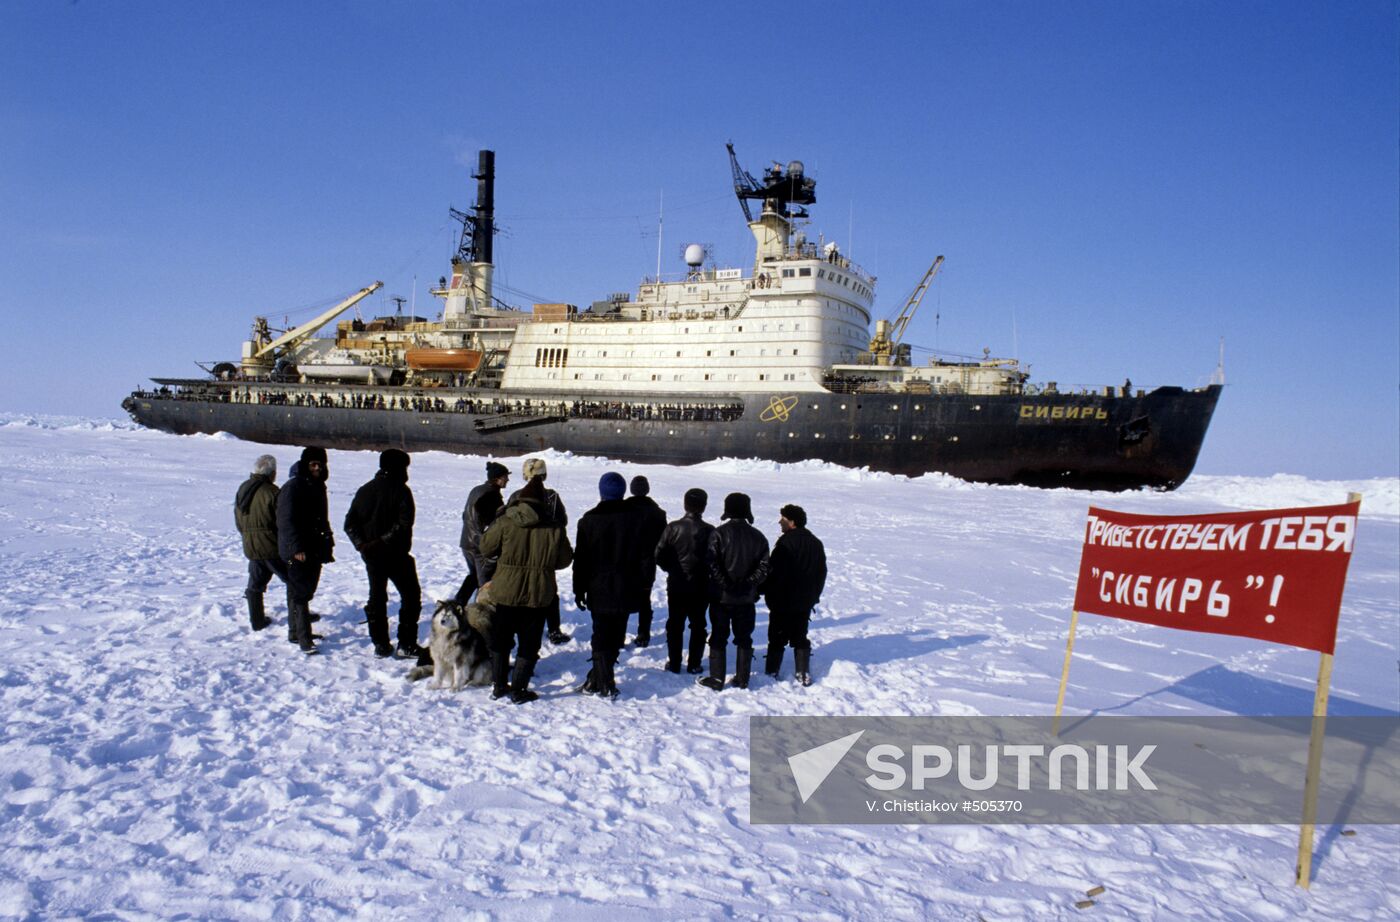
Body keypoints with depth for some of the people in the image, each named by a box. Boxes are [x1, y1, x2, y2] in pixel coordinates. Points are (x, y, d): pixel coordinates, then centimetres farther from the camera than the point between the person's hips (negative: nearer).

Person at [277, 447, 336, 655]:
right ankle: (303, 639, -7)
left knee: (305, 591, 15)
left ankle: (296, 632, 26)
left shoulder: (318, 486, 15)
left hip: (315, 550, 9)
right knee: (300, 594, -7)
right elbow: (286, 520, -18)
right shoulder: (293, 487, -12)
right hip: (298, 552, -9)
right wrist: (296, 548, -24)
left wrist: (328, 546, 21)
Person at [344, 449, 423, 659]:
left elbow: (350, 523, 1)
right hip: (396, 554, -6)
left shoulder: (365, 490, 8)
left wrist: (362, 545, -6)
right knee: (411, 595, 4)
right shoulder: (400, 490, -10)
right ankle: (406, 645, 0)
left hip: (371, 555, 6)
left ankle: (380, 644, 17)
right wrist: (383, 542, -18)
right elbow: (404, 524, -22)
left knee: (376, 597, 15)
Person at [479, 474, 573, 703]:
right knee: (529, 643, 9)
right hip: (538, 594, -1)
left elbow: (486, 548, 0)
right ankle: (518, 689, 10)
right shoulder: (554, 528, -7)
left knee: (502, 639, 18)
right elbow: (564, 560, 1)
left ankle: (498, 685, 24)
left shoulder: (506, 521, -9)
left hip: (506, 591, 1)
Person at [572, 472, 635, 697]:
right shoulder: (632, 519, -2)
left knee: (601, 635, 6)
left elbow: (581, 558, -3)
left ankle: (604, 683, 2)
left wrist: (579, 589, 4)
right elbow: (640, 556, 0)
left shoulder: (589, 520, -5)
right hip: (624, 590, 1)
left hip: (598, 589, -1)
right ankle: (598, 679, 16)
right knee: (615, 636, 11)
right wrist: (638, 589, 7)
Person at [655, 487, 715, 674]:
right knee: (698, 625, 14)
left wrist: (672, 569, 9)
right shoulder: (709, 531, -13)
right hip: (701, 587, -1)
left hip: (676, 585, 1)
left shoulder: (673, 527, -10)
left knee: (675, 625, 14)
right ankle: (694, 665, 16)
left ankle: (674, 664, 18)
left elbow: (659, 555, -8)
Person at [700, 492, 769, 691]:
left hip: (721, 596, -3)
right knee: (744, 638, 14)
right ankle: (742, 680, 20)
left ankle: (717, 679, 9)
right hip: (746, 597, 3)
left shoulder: (719, 533, -11)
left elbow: (712, 565, -17)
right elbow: (763, 568, -3)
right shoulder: (758, 537, 1)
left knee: (718, 637, 7)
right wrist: (748, 584, -3)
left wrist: (726, 585, -11)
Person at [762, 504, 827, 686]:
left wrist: (764, 590, -7)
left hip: (783, 602, -7)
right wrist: (814, 596, 23)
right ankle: (804, 674, 13)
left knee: (777, 638, 4)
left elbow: (774, 572, -19)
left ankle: (771, 672, 8)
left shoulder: (786, 542, -16)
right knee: (800, 637, 14)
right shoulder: (815, 543, 9)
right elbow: (821, 573, 16)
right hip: (805, 601, 7)